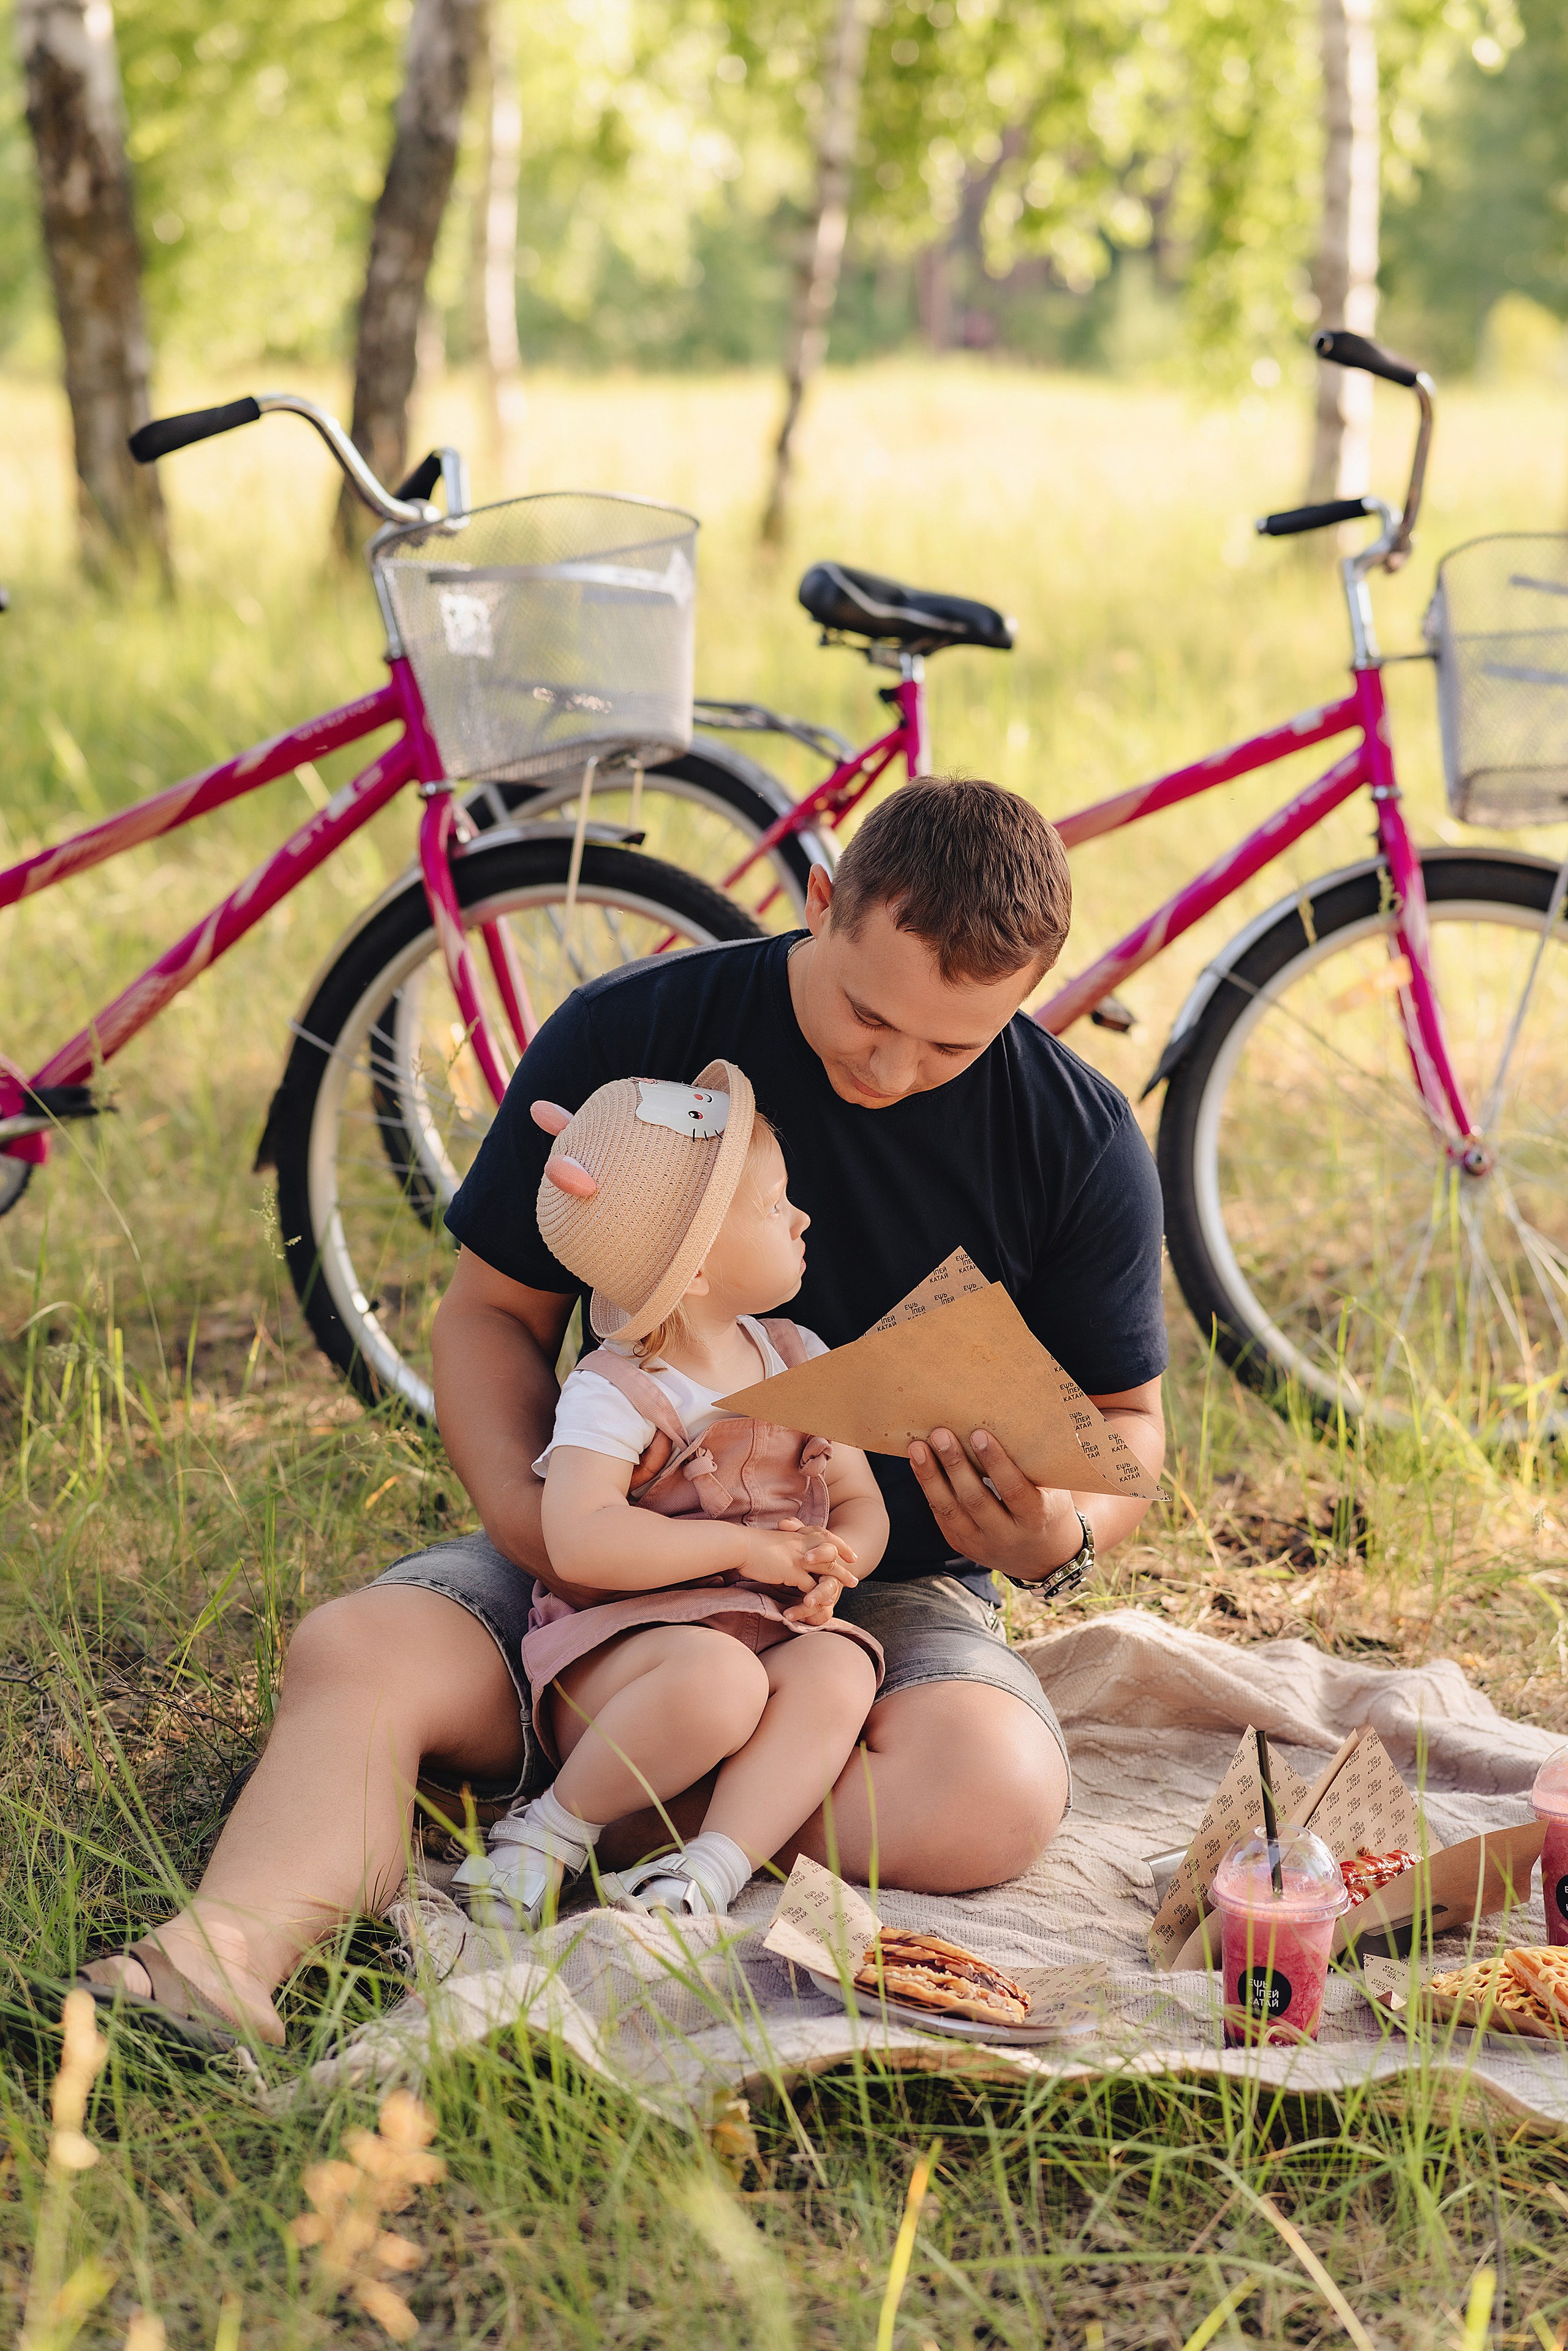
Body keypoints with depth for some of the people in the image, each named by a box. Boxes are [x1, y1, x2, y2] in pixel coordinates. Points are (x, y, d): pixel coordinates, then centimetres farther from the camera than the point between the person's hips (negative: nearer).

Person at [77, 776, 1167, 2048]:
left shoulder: (1079, 1138, -6)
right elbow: (494, 1307, 3)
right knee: (354, 1650, -27)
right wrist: (520, 1501, -18)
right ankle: (234, 1946, -52)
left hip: (893, 1595, 0)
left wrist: (1065, 1529, -20)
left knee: (988, 1802, -34)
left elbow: (1126, 1420, 5)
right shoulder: (629, 1034, -6)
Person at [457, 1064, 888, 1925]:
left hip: (770, 1634, 6)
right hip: (617, 1647, -5)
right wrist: (746, 1545, -23)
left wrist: (834, 1563, -12)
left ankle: (704, 1874, -35)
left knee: (838, 1673, -27)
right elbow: (580, 1541, -26)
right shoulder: (613, 1395, -12)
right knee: (717, 1676, -37)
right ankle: (555, 1830, -15)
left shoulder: (801, 1362, 10)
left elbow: (861, 1504, 12)